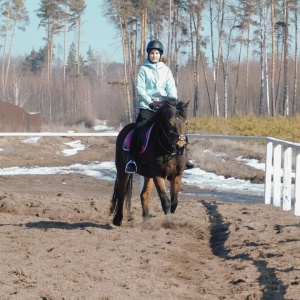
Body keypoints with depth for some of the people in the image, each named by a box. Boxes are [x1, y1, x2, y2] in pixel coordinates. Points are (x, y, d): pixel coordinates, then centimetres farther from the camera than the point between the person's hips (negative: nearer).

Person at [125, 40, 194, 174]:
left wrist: (173, 100, -14)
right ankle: (131, 159, -23)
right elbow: (140, 89, -3)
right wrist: (150, 101, -15)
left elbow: (171, 87, 5)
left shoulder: (165, 70, 13)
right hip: (147, 106, -3)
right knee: (139, 129, -21)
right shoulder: (144, 69, 6)